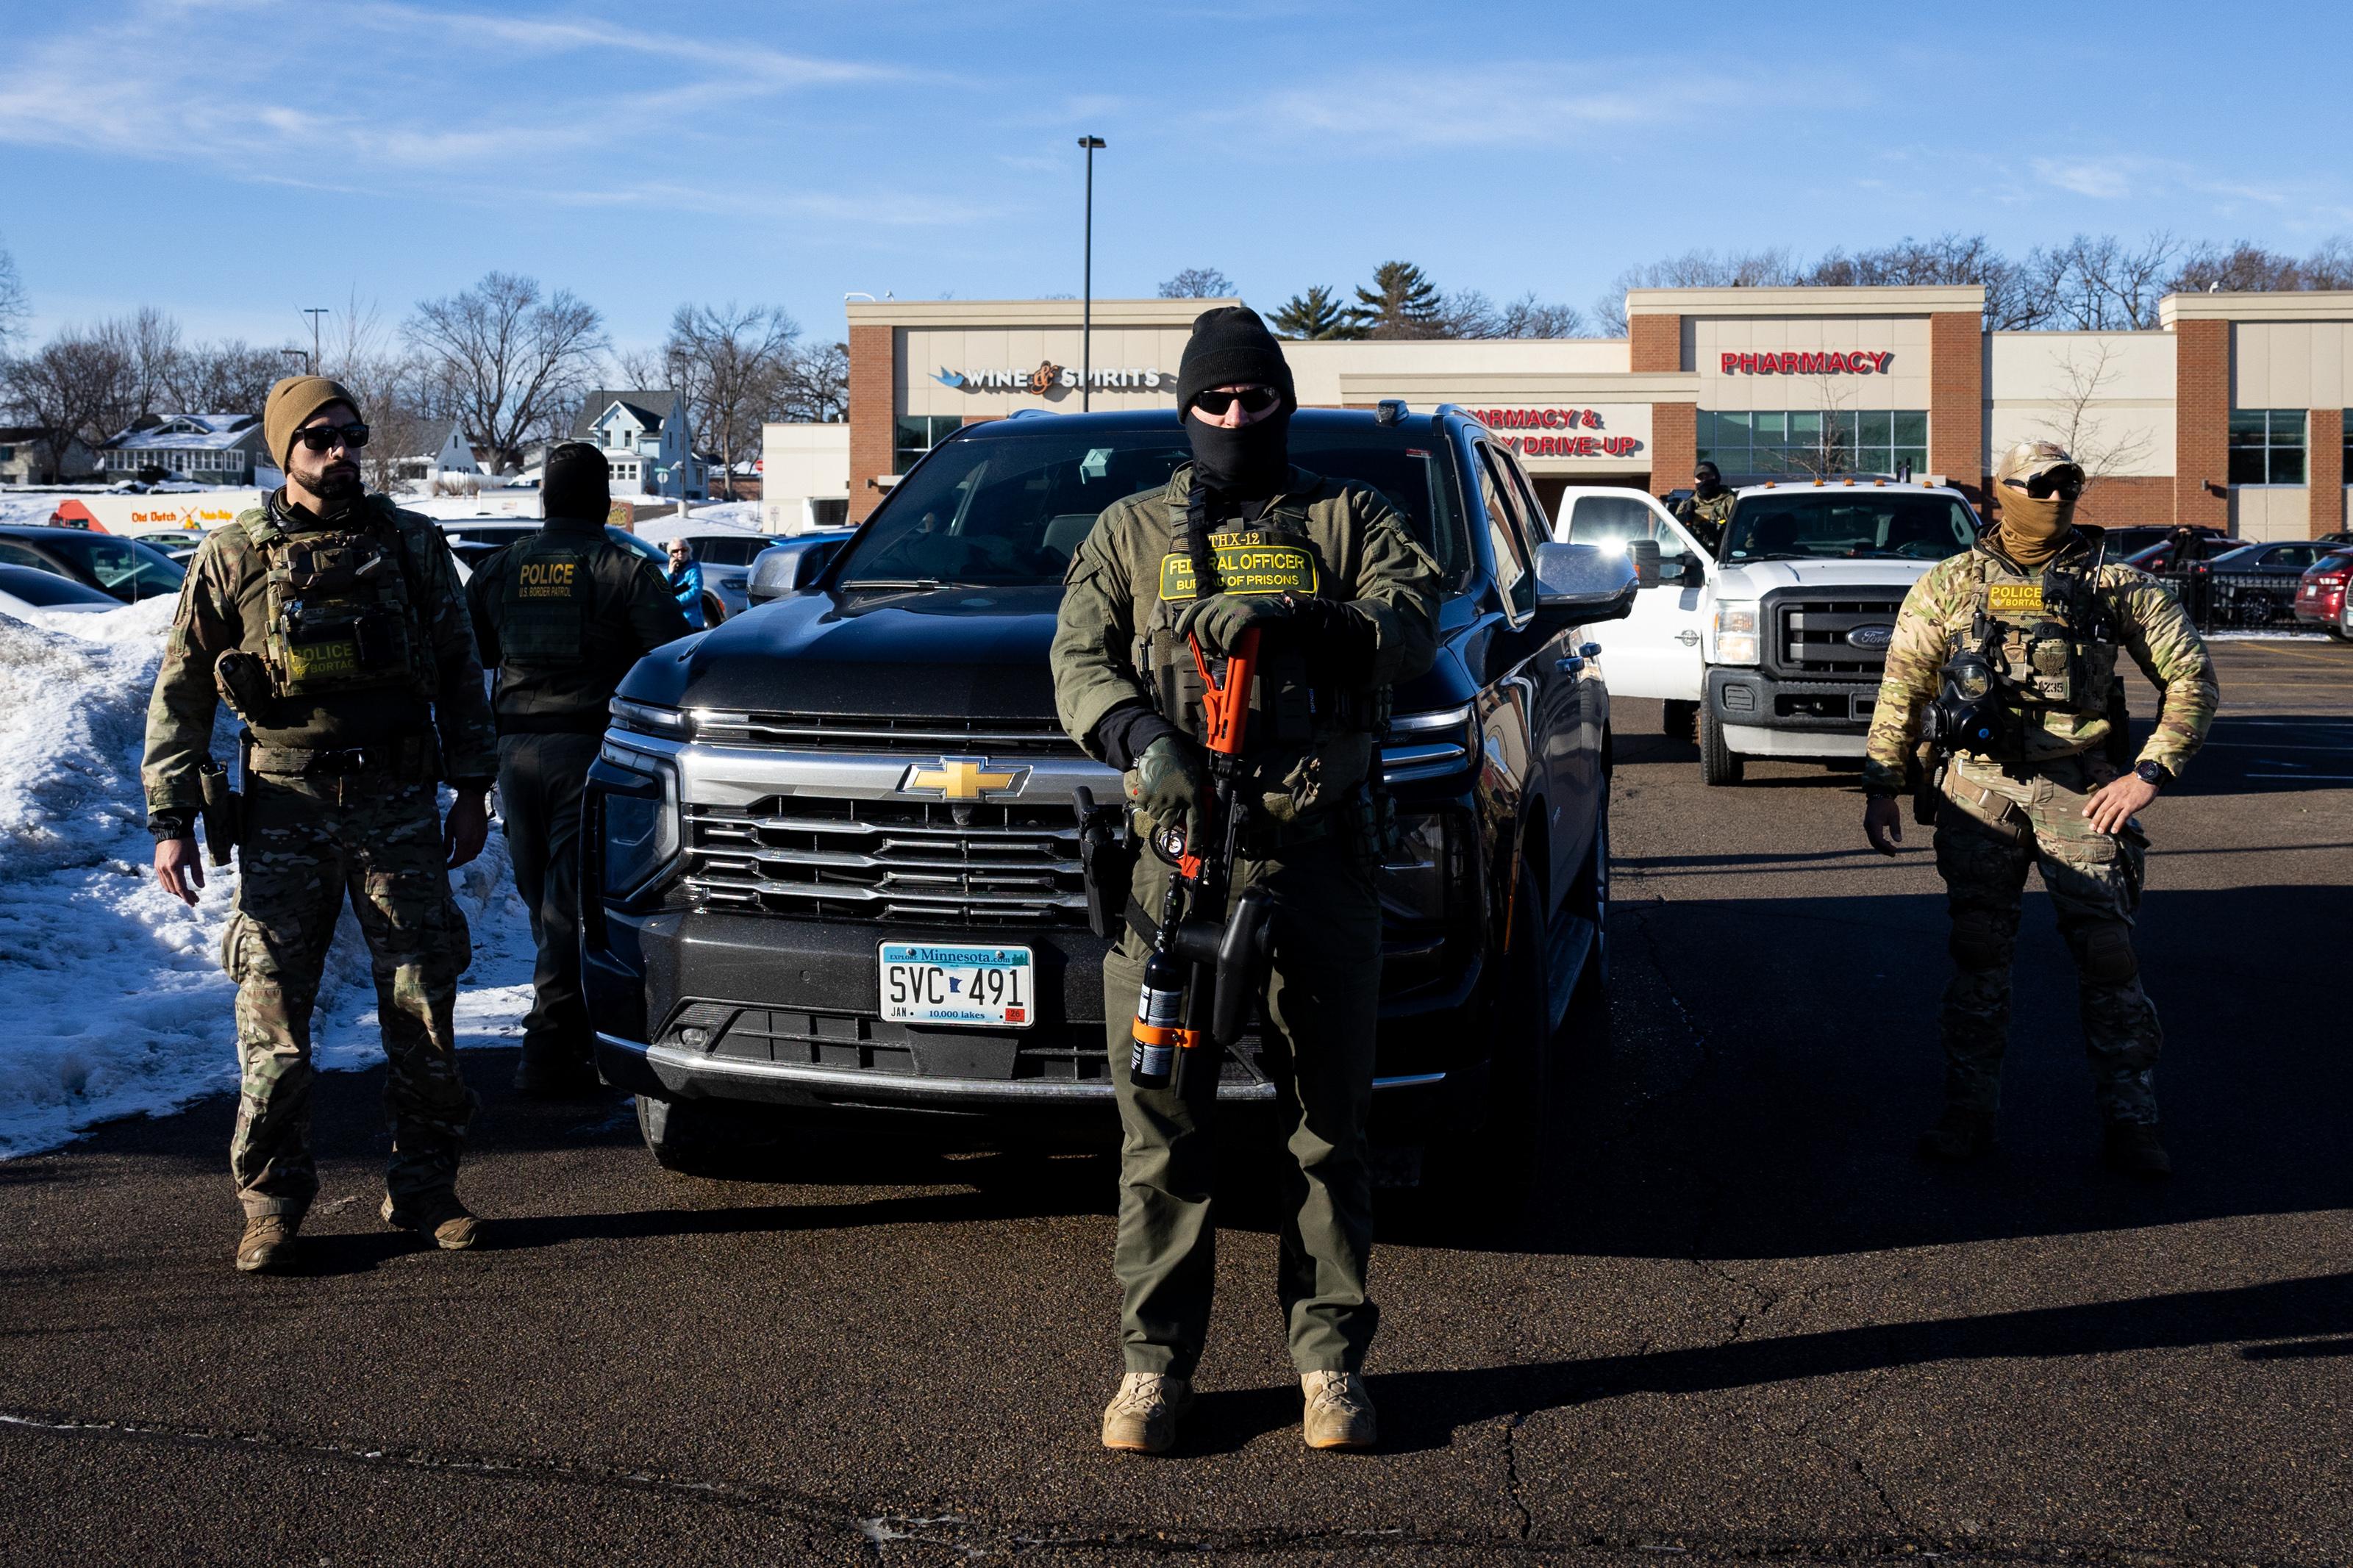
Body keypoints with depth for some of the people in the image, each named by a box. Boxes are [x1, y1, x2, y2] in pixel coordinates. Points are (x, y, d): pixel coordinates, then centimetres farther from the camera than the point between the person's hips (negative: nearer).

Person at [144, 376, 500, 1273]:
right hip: (286, 811, -1)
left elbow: (460, 673, 13)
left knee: (423, 1005, 3)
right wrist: (171, 820, -1)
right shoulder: (233, 558, 4)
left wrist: (471, 790, 7)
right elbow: (180, 695, 6)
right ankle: (271, 1202, 7)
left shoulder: (412, 545, 8)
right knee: (272, 1012, -3)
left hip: (400, 805, 1)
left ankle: (423, 1189, 15)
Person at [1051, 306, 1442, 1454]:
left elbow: (1413, 619, -3)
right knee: (1162, 1129, 1)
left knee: (1325, 1128, 3)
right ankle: (1155, 1360, 10)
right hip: (1169, 856, 1)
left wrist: (1291, 620, -20)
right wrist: (1141, 734, -15)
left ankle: (1331, 1358, 12)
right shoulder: (1131, 531, 18)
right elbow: (1078, 661, 6)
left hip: (1316, 863, 0)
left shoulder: (1348, 521, 15)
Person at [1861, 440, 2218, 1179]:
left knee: (2108, 951, -4)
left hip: (2084, 791, -1)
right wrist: (1881, 787, 5)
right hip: (1981, 787, 1)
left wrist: (2150, 771, -6)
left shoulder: (2116, 584, 4)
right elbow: (1901, 688, 10)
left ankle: (2131, 1124, 3)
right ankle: (1969, 1116, 12)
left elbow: (2193, 677, 4)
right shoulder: (1949, 585, 7)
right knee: (1978, 954, 4)